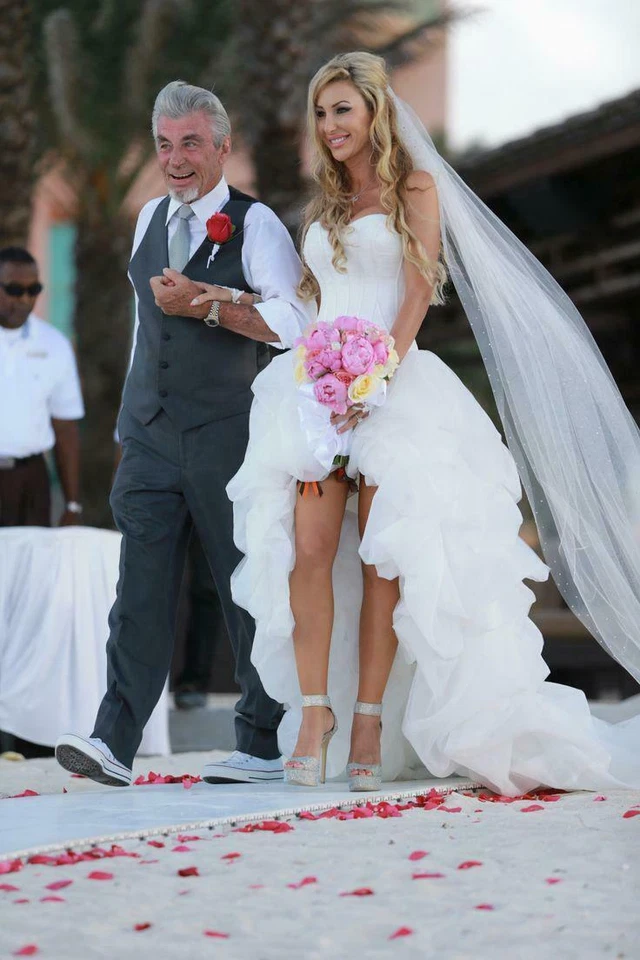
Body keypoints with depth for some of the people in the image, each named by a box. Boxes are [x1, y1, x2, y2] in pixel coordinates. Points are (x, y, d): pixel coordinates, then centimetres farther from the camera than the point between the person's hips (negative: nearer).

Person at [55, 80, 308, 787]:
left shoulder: (255, 224, -4)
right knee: (140, 589, -3)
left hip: (227, 437, -5)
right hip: (150, 436, 5)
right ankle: (114, 743, -8)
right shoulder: (150, 218, 15)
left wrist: (206, 304, -20)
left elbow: (293, 321, -15)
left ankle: (261, 746, 13)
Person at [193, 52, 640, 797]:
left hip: (395, 388, -4)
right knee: (310, 549, -11)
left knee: (383, 556, -8)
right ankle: (315, 712, -10)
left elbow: (417, 293, -4)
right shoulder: (321, 211, 22)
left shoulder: (415, 189, 6)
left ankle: (370, 720, -7)